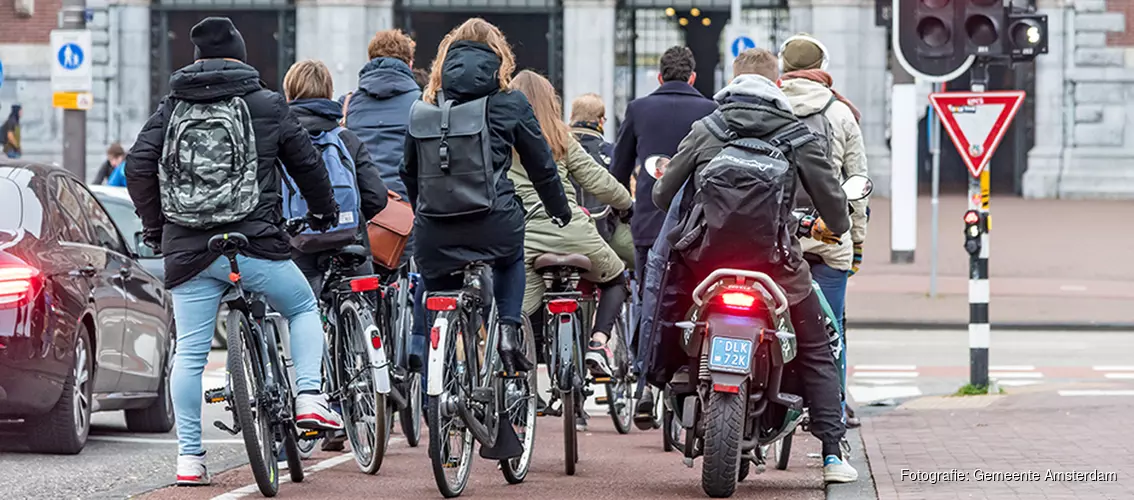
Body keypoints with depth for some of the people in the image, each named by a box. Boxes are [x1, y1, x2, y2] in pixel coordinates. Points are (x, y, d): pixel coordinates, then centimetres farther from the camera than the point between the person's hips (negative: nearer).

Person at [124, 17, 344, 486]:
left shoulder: (171, 107, 10)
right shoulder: (267, 105, 5)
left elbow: (138, 165, 3)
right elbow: (307, 163, 10)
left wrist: (154, 226, 15)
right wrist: (324, 214, 28)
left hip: (188, 250, 2)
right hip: (256, 244, -2)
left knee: (189, 351, 6)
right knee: (304, 309, 21)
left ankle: (189, 456, 5)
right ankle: (309, 398, 4)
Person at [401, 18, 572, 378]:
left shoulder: (426, 105, 11)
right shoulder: (510, 102, 5)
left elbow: (409, 172, 16)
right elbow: (542, 168, 12)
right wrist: (563, 214, 26)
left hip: (435, 232, 1)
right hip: (494, 224, -1)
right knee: (511, 261, 34)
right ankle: (508, 330, 12)